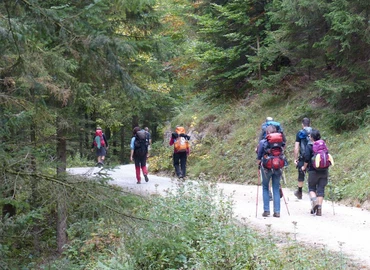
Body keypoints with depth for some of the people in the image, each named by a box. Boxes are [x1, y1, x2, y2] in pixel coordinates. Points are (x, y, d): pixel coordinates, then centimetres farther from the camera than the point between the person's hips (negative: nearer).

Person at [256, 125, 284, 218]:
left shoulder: (262, 142, -5)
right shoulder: (279, 142, 1)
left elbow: (259, 156, -2)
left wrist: (258, 164, 14)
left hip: (266, 167, -2)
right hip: (277, 167, 2)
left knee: (265, 188, 11)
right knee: (276, 189, 8)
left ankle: (266, 210, 5)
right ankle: (277, 211, 5)